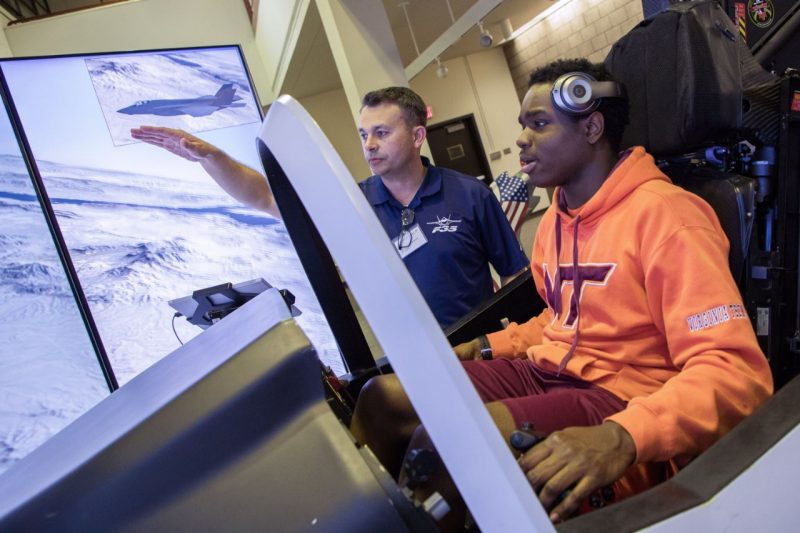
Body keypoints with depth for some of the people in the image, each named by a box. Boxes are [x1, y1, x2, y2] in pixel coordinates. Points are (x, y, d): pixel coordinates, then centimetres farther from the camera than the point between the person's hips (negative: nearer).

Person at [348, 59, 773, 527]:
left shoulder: (662, 214, -16)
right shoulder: (555, 219, 13)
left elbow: (737, 370, -23)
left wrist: (622, 438, -39)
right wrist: (485, 347, 12)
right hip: (547, 374, 8)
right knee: (383, 398, -5)